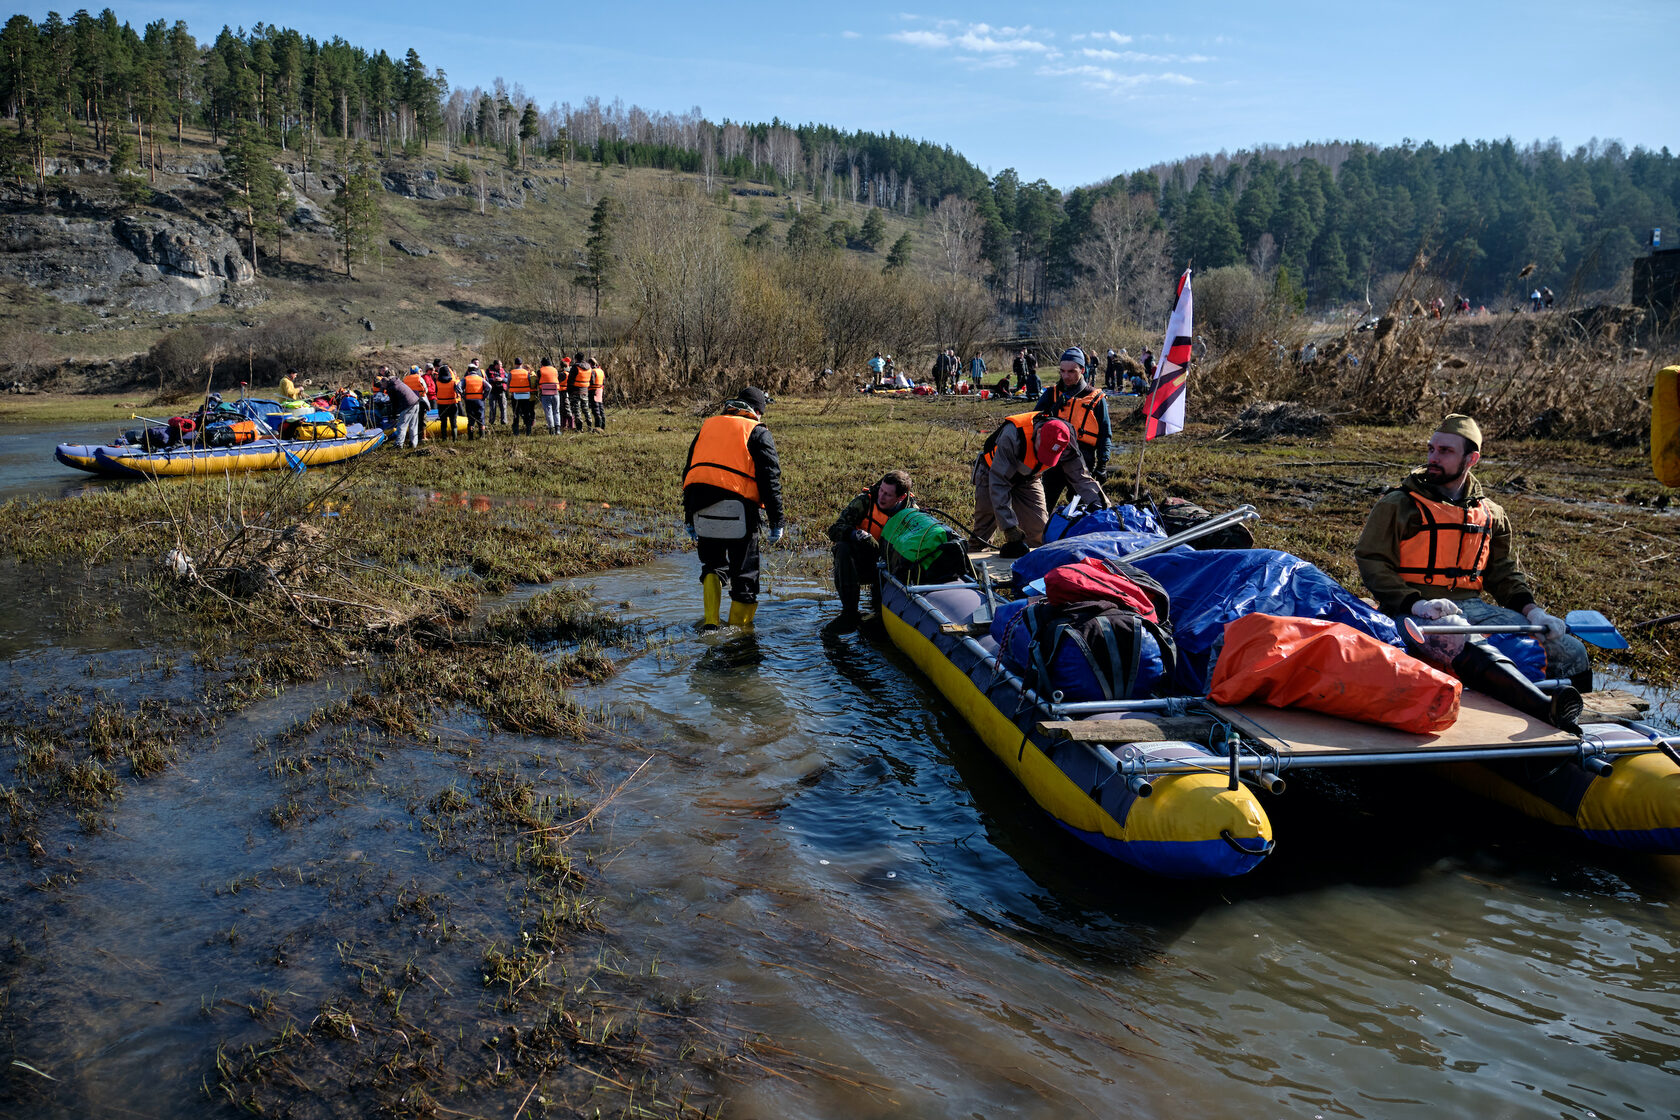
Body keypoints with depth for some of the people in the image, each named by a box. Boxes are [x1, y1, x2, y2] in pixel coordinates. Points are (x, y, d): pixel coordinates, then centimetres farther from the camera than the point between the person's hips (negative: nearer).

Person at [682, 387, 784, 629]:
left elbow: (689, 472, 21)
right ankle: (739, 626, 11)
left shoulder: (707, 426, 21)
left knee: (712, 565, 21)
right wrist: (776, 521, 1)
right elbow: (770, 479, -2)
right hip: (737, 507, -5)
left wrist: (689, 518, 24)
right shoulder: (757, 432, 7)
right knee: (744, 572, 7)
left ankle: (710, 621, 9)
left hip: (701, 506, 5)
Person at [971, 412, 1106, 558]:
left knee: (1039, 529, -7)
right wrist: (1009, 526, -43)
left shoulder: (1065, 442, -26)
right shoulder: (1012, 436, -41)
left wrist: (1099, 503, -27)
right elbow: (998, 481, -40)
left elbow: (1080, 475, -13)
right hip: (992, 473, -4)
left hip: (1027, 479, 4)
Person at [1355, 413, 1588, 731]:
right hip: (1415, 610, -6)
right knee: (1460, 643, -40)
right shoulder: (1398, 506, 4)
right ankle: (1547, 708, -57)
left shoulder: (1491, 514, 20)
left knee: (1569, 651, -10)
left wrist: (1531, 609, 2)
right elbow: (1372, 563, -4)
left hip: (1471, 606, 6)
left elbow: (1505, 573, 23)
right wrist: (1416, 603, -20)